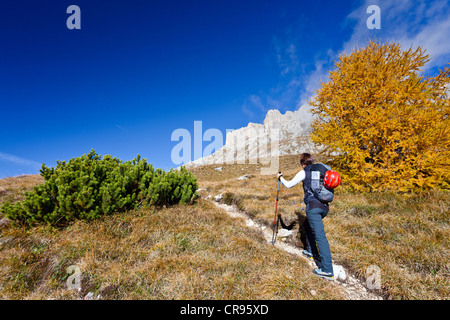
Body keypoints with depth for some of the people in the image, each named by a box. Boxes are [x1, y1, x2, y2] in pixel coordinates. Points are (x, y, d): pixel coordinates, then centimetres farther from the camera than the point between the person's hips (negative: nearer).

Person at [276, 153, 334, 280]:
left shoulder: (304, 172, 0)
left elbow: (288, 185, 7)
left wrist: (280, 178, 25)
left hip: (313, 205, -7)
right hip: (325, 206, 7)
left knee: (320, 236, -9)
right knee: (308, 225, 29)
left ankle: (327, 271, -10)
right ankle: (311, 251, 38)